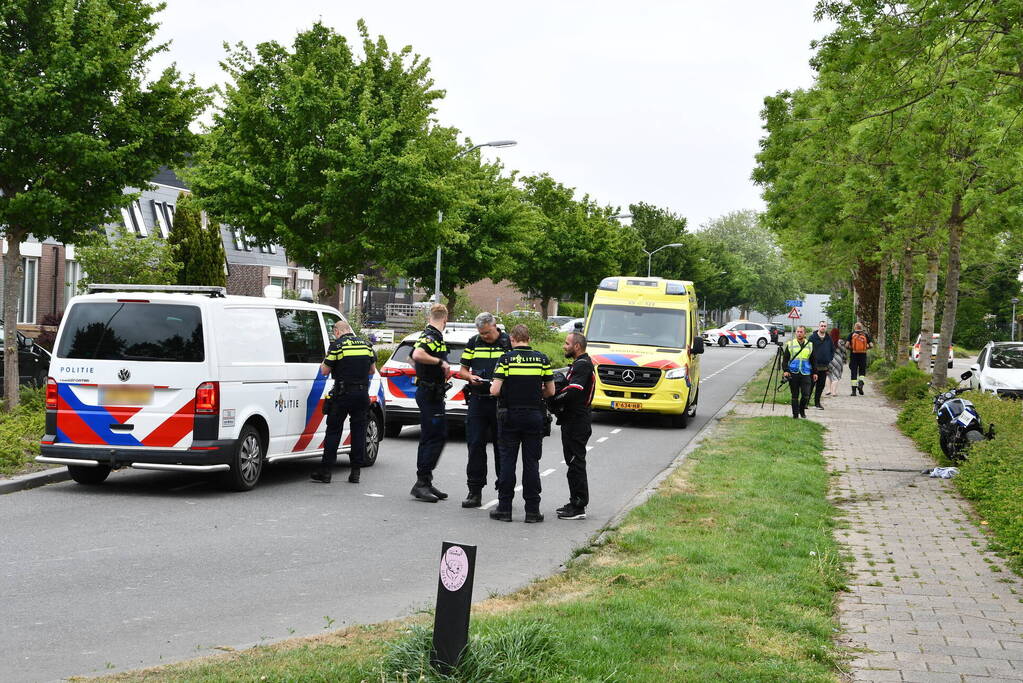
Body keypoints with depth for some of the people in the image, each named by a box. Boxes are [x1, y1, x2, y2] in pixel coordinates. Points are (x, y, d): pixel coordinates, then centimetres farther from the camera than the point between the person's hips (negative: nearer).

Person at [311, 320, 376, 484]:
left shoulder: (337, 345, -7)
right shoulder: (366, 345, 9)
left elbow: (324, 371, -5)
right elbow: (372, 370, 16)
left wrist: (325, 363, 15)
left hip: (343, 394, -4)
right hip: (363, 393, 4)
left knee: (333, 431, 2)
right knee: (359, 431, 8)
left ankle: (326, 471, 2)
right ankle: (355, 472, 8)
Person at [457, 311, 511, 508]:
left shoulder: (509, 343, 0)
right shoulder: (473, 343, 10)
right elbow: (462, 370, 15)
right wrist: (470, 377, -8)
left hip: (501, 402, -3)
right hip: (478, 400, 3)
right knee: (475, 445, 1)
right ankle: (475, 491, 6)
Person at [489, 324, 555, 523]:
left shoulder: (506, 359, -6)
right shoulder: (542, 359, 1)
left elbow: (495, 390, -13)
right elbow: (550, 391, 3)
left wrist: (492, 388, 10)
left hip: (510, 416, -1)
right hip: (534, 416, 2)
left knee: (507, 462, 5)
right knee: (531, 463, 5)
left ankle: (504, 508, 7)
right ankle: (532, 510, 6)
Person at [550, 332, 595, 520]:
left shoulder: (583, 365, -15)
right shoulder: (579, 364, 20)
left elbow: (572, 391, -25)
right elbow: (569, 387, 16)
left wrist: (553, 399, -14)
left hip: (577, 424, -11)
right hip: (572, 421, 11)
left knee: (576, 464, -7)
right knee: (574, 463, 15)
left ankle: (578, 508, -4)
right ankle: (575, 503, 23)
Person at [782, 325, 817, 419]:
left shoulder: (810, 345, 9)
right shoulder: (790, 344, 5)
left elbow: (813, 360, 14)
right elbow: (785, 359, 6)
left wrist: (814, 372, 9)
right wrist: (786, 370, -7)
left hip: (806, 373, 0)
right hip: (793, 373, 0)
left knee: (806, 395, -8)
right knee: (795, 395, 4)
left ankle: (802, 409, 17)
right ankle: (795, 414, 15)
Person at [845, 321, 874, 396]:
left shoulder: (851, 334, 0)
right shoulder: (866, 334, 4)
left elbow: (847, 345, -10)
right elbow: (871, 345, -2)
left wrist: (849, 349, 10)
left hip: (853, 355, -1)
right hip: (863, 355, 1)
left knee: (853, 373, 4)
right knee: (862, 371, 17)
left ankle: (854, 390, 2)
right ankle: (861, 382, -11)